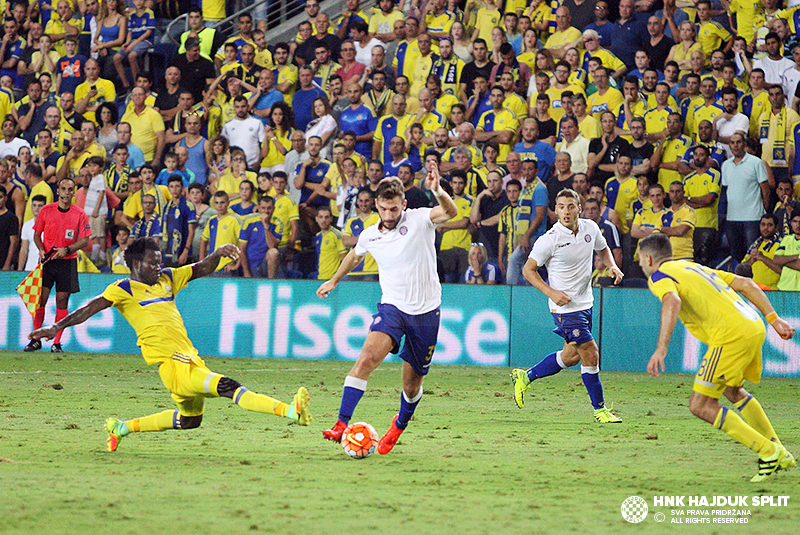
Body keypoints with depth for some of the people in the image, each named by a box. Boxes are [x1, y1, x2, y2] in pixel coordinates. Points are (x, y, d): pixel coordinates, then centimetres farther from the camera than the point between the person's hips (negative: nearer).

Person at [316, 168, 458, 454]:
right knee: (367, 357, -26)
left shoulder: (419, 220, -8)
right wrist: (334, 281, 40)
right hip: (392, 306, 2)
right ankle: (342, 424, -29)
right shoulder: (369, 235, 4)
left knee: (412, 384, 7)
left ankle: (400, 424, 39)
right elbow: (354, 256, 27)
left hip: (426, 312, -1)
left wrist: (438, 192, -47)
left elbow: (451, 212, -27)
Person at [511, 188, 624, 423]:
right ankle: (600, 409, 2)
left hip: (585, 302, 7)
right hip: (565, 306, -7)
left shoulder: (590, 228, -1)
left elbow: (603, 248, 21)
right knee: (590, 354, -10)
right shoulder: (549, 239, -18)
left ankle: (525, 377, 34)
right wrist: (551, 293, -20)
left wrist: (612, 266, 0)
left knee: (571, 356, 16)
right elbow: (528, 269, -9)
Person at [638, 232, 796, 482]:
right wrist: (773, 319, 21)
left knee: (700, 405, -1)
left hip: (731, 336, -9)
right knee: (733, 391, 31)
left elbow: (672, 302, -21)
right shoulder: (694, 267, 28)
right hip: (754, 328, 9)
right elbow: (746, 284, 23)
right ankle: (781, 455, 29)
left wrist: (661, 349, -28)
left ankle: (768, 452, -4)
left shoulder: (659, 276, 3)